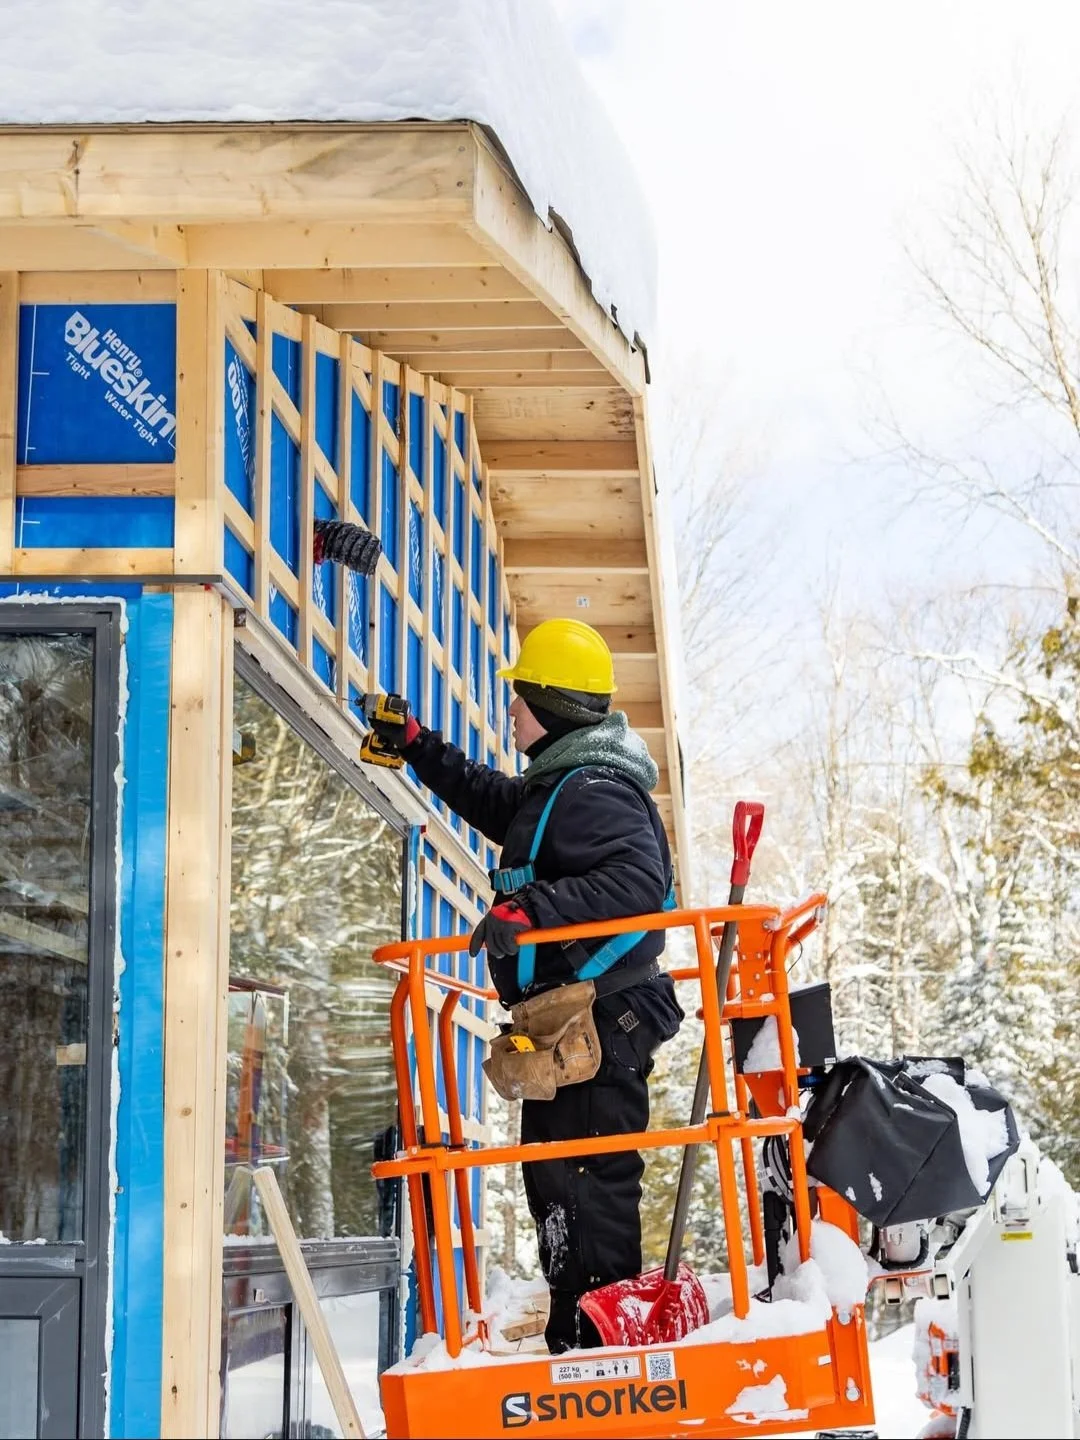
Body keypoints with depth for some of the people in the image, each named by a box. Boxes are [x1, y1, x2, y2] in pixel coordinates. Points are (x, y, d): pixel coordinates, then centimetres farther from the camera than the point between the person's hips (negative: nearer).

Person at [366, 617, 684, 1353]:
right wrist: (417, 746, 35)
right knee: (555, 1179, 14)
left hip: (601, 1021, -11)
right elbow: (491, 800, 37)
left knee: (585, 1183, -13)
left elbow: (638, 880, -29)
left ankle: (600, 1337, -13)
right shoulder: (555, 787, 19)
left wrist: (532, 907, -35)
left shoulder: (595, 791, -15)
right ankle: (578, 1336, 21)